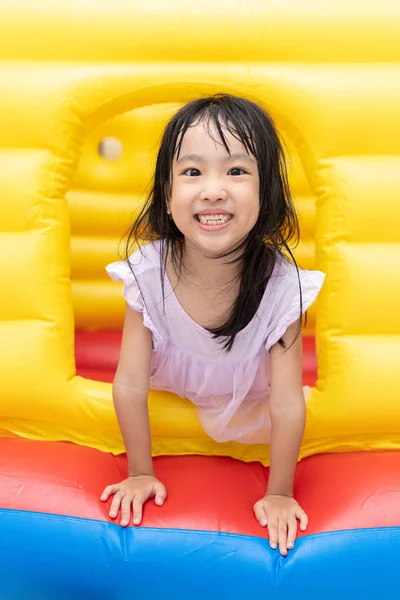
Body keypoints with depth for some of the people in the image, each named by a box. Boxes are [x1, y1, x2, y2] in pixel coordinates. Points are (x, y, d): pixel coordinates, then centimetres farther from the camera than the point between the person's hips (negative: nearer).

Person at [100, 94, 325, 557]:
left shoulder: (281, 286, -36)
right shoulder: (147, 273, -33)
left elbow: (287, 405, -27)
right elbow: (129, 384, -21)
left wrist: (279, 494, -18)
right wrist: (140, 473, -13)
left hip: (250, 395, -1)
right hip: (171, 384, 2)